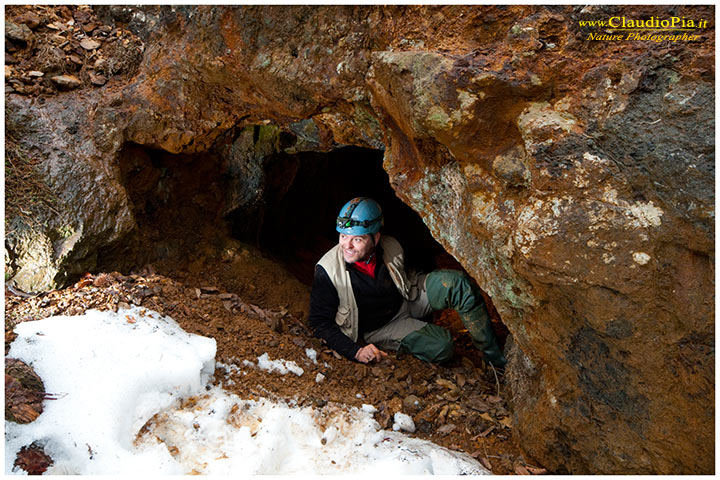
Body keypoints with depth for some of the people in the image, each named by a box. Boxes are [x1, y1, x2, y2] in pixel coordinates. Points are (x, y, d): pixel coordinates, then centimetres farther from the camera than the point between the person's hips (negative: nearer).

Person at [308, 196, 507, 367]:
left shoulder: (391, 248, -16)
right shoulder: (327, 271, -26)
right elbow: (320, 322, -18)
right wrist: (356, 351, -28)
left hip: (407, 298, 4)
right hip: (379, 328, -4)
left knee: (456, 282, -19)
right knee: (441, 347, -28)